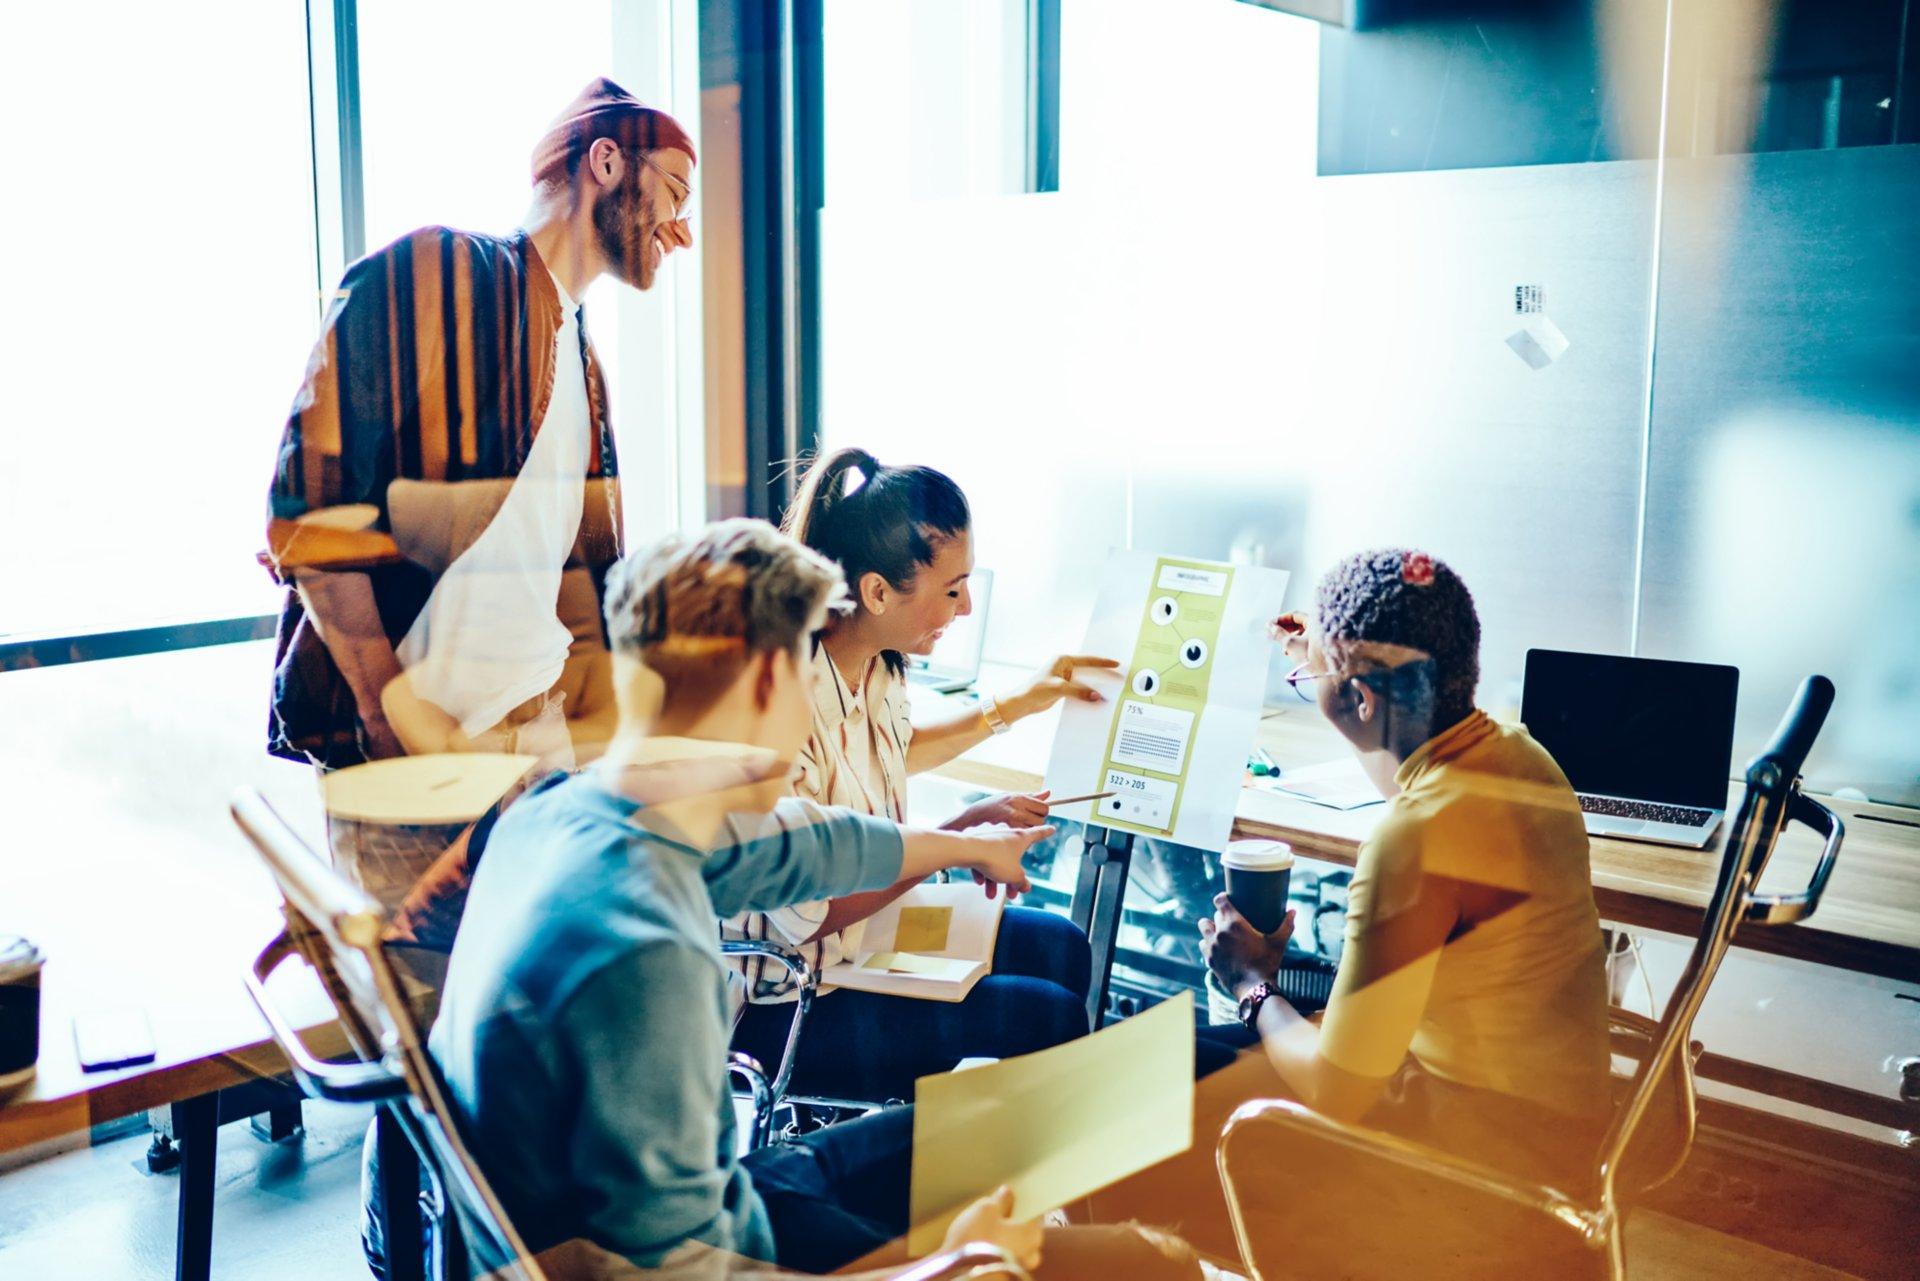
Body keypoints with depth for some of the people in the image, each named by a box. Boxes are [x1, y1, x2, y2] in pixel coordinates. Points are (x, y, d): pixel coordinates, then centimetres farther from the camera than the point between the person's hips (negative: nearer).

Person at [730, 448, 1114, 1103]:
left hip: (868, 922, 9)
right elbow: (808, 915, -28)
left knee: (1061, 947, 14)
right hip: (783, 1005, -9)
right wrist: (961, 834, -22)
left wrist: (1017, 703, 20)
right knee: (1048, 1016, -11)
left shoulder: (875, 667, -3)